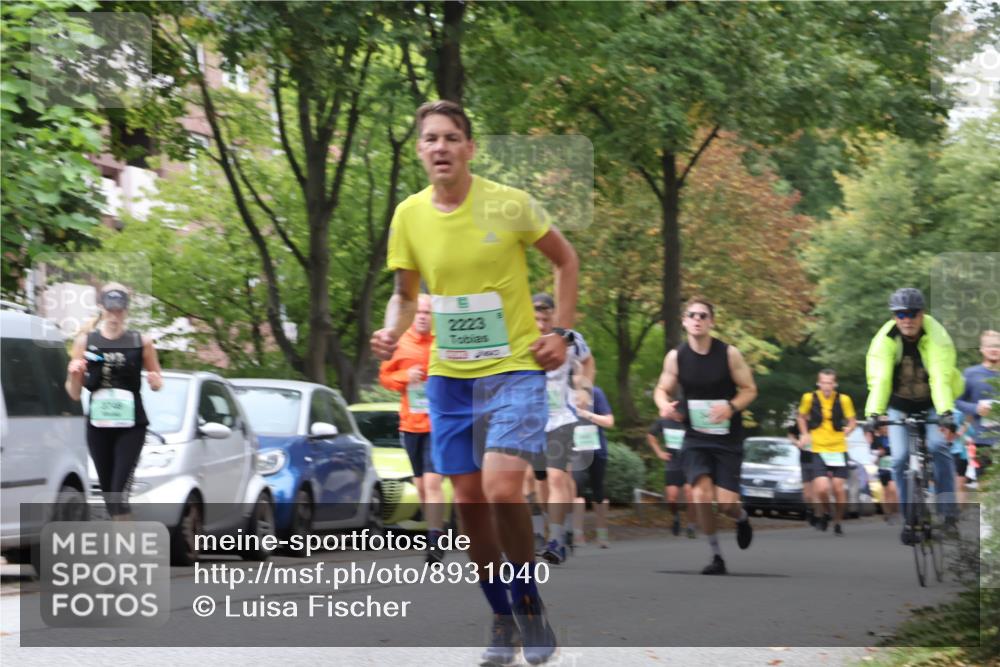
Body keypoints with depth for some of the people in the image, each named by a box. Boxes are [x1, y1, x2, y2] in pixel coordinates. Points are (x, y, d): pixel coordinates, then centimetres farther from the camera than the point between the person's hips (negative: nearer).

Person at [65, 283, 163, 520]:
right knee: (108, 492, 8)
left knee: (120, 491, -14)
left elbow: (157, 381, 11)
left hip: (131, 426, -3)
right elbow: (74, 394, 6)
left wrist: (155, 382, -12)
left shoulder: (141, 342, 0)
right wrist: (73, 374, -15)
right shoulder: (86, 341, 3)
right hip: (98, 426, 3)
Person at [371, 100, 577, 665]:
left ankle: (530, 604, -2)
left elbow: (566, 259, 5)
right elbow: (406, 294, 12)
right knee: (469, 500, 4)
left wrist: (562, 331, -4)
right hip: (449, 375, 4)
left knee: (502, 488, -21)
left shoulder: (509, 204, -10)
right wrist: (392, 332, -9)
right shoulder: (409, 216, 0)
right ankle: (503, 620, 20)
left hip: (514, 369, -4)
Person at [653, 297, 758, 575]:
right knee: (701, 495, -16)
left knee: (726, 502, -7)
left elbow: (749, 389, -2)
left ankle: (742, 518, 32)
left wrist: (731, 407, -22)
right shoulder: (676, 357, -3)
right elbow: (662, 389, 9)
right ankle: (716, 555, 3)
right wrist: (664, 405, -15)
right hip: (696, 437, 1)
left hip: (727, 437, -1)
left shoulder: (729, 354, -8)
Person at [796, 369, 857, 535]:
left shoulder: (843, 400, -5)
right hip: (818, 449, -1)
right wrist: (805, 434, 2)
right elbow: (801, 417, 14)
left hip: (838, 449, 1)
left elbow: (852, 421, 8)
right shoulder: (809, 398, -4)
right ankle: (824, 514, 15)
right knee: (822, 488, -16)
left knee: (838, 488, 0)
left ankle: (838, 522, 22)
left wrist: (844, 432, -7)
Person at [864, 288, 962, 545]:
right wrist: (874, 414, -47)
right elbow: (879, 380, -32)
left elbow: (941, 378, -36)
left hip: (932, 403, -1)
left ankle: (947, 508, -15)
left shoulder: (937, 338, -25)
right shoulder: (884, 340, -22)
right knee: (900, 458, -13)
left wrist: (946, 413, -51)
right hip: (899, 406, 1)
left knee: (938, 446, -25)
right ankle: (909, 519, -1)